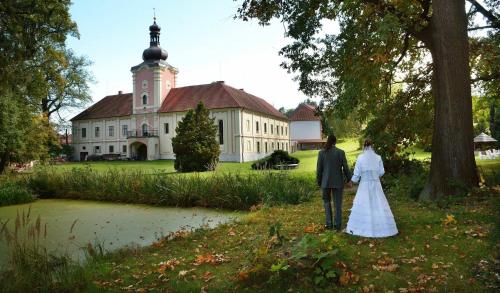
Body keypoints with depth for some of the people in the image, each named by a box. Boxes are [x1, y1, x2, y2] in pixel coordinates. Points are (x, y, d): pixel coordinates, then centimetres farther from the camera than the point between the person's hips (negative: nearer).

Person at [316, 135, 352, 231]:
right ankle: (337, 225, 10)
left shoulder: (321, 152, -5)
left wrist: (319, 181, 9)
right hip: (338, 181, 0)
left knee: (327, 202, 15)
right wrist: (349, 180, 6)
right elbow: (345, 167, -5)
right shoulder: (340, 152, -7)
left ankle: (329, 224, 11)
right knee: (337, 203, 9)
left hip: (326, 181, 1)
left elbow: (319, 169, -3)